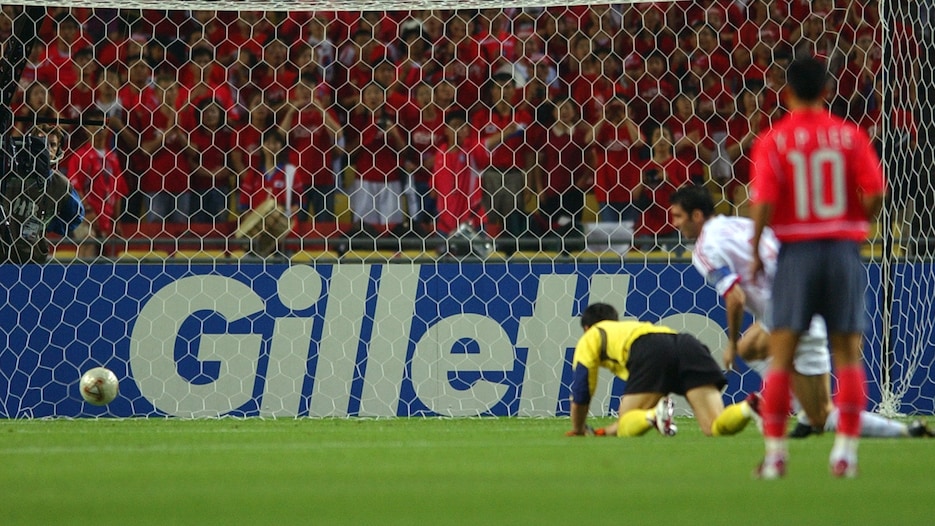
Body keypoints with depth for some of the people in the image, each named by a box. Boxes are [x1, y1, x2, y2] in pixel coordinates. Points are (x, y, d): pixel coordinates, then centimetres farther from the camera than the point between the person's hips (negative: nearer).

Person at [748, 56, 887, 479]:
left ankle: (775, 452, 1)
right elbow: (874, 194, -6)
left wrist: (756, 251, 1)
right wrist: (858, 227, 12)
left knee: (781, 355, 4)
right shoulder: (851, 136, 1)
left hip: (796, 251, -1)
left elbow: (764, 202, -11)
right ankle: (846, 449, 1)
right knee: (847, 353, 6)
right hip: (844, 250, 1)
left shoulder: (772, 142, -3)